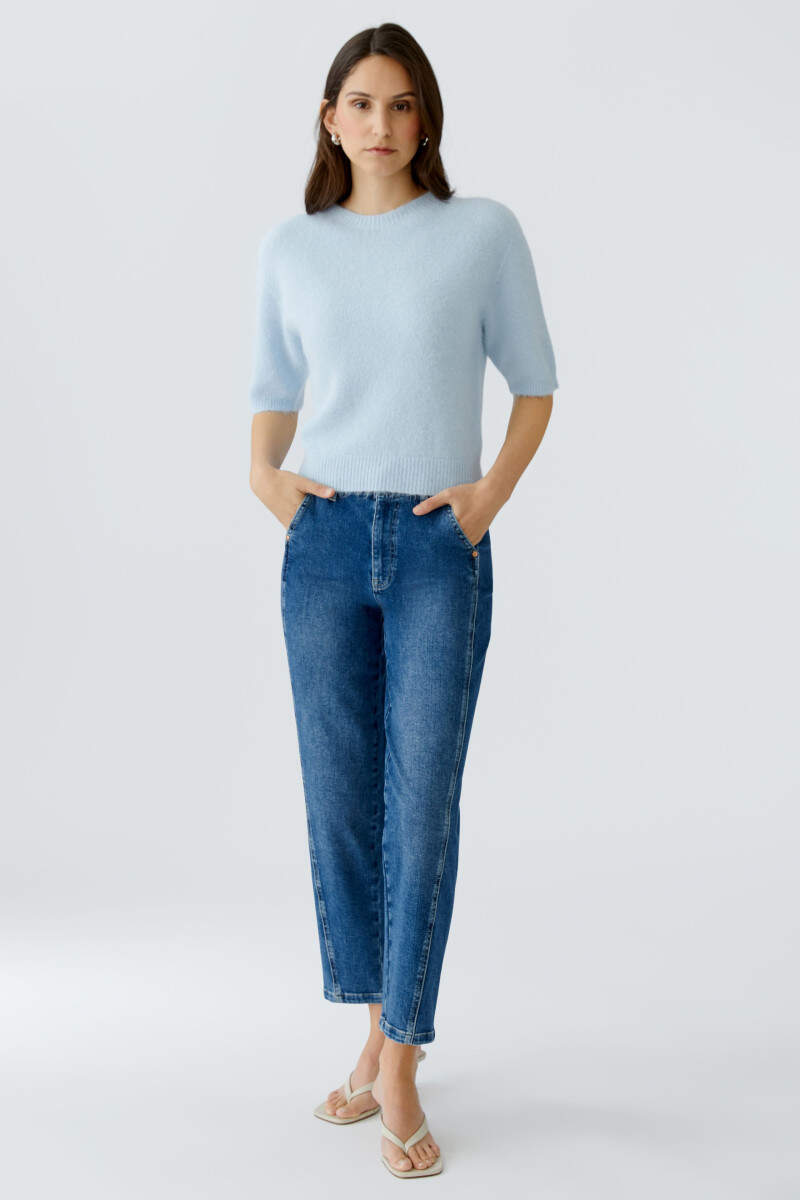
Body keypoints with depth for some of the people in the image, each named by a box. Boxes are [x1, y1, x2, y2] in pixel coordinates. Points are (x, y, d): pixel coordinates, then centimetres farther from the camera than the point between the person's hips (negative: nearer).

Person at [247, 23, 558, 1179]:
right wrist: (264, 474, -3)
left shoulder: (485, 230, 1)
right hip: (326, 545, 3)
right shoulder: (292, 246, 8)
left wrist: (493, 493, -8)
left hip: (441, 549, -2)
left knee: (422, 800, -6)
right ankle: (380, 1037, 24)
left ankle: (399, 1076, 3)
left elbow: (536, 381, 8)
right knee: (341, 796, 6)